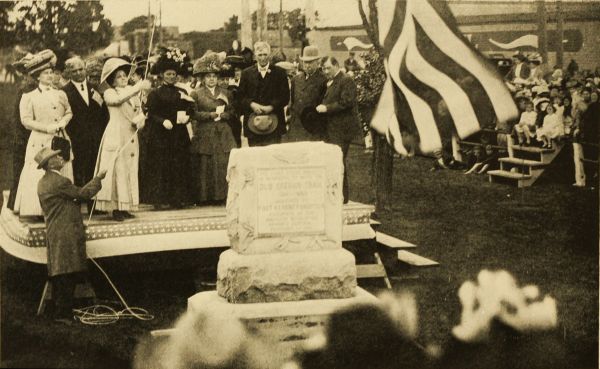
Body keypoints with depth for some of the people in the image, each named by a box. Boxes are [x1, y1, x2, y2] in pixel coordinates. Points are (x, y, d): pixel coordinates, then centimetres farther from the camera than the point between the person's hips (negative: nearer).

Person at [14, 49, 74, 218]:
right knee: (39, 176, -6)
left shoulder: (60, 94, 13)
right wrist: (47, 127, -13)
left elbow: (69, 112, 22)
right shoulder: (29, 97, 1)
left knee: (61, 176, 1)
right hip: (40, 141, -3)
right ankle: (39, 211, -2)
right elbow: (26, 120, -5)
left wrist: (63, 121, 0)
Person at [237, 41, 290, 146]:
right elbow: (240, 96, 6)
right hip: (252, 123, 1)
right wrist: (252, 104, -12)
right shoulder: (247, 73, 11)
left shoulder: (279, 72, 8)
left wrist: (271, 107, -11)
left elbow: (285, 97, 2)